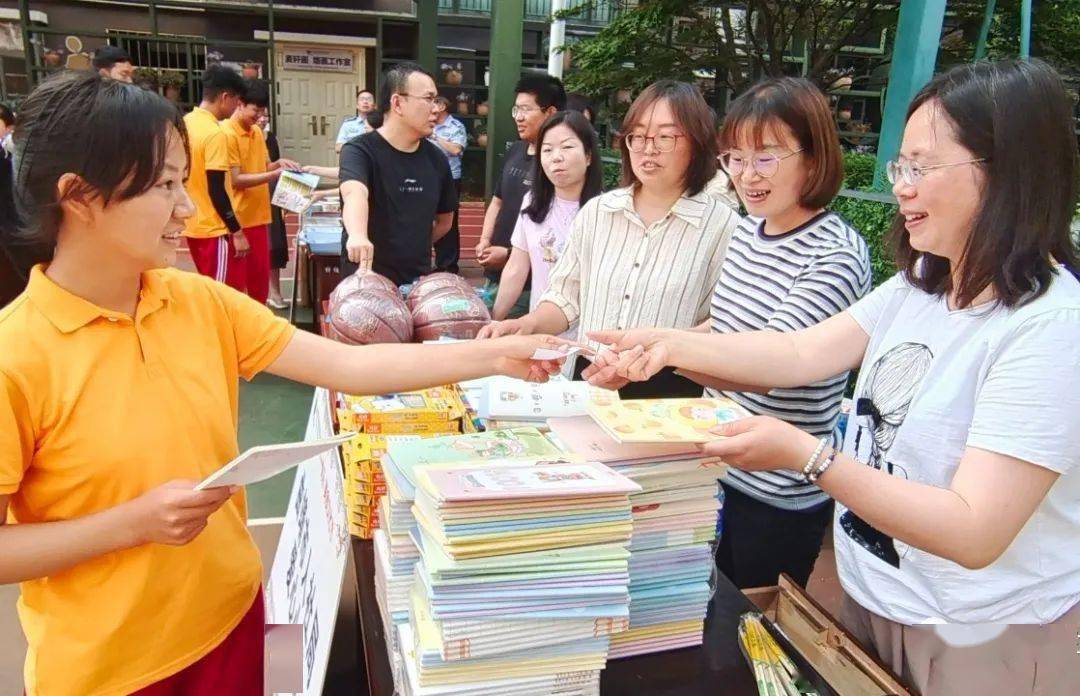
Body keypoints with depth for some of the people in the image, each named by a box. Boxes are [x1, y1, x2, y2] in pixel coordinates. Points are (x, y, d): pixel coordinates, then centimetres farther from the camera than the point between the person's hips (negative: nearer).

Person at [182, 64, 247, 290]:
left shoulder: (186, 123, 8)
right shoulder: (215, 134, -19)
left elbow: (187, 175, 14)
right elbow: (217, 191, -21)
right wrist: (237, 232, -15)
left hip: (194, 227, 9)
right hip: (215, 231, -9)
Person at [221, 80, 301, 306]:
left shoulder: (257, 132, 11)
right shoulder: (227, 134, -13)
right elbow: (235, 180, -16)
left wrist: (278, 163, -2)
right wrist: (275, 174, -19)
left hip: (259, 215, 8)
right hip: (238, 219, -8)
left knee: (261, 275, 14)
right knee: (238, 280, 2)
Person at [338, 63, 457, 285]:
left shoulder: (435, 158, 3)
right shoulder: (360, 150, -12)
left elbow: (445, 219, 16)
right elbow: (354, 193, -34)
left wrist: (414, 248, 4)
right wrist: (358, 236, -52)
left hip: (418, 281, 5)